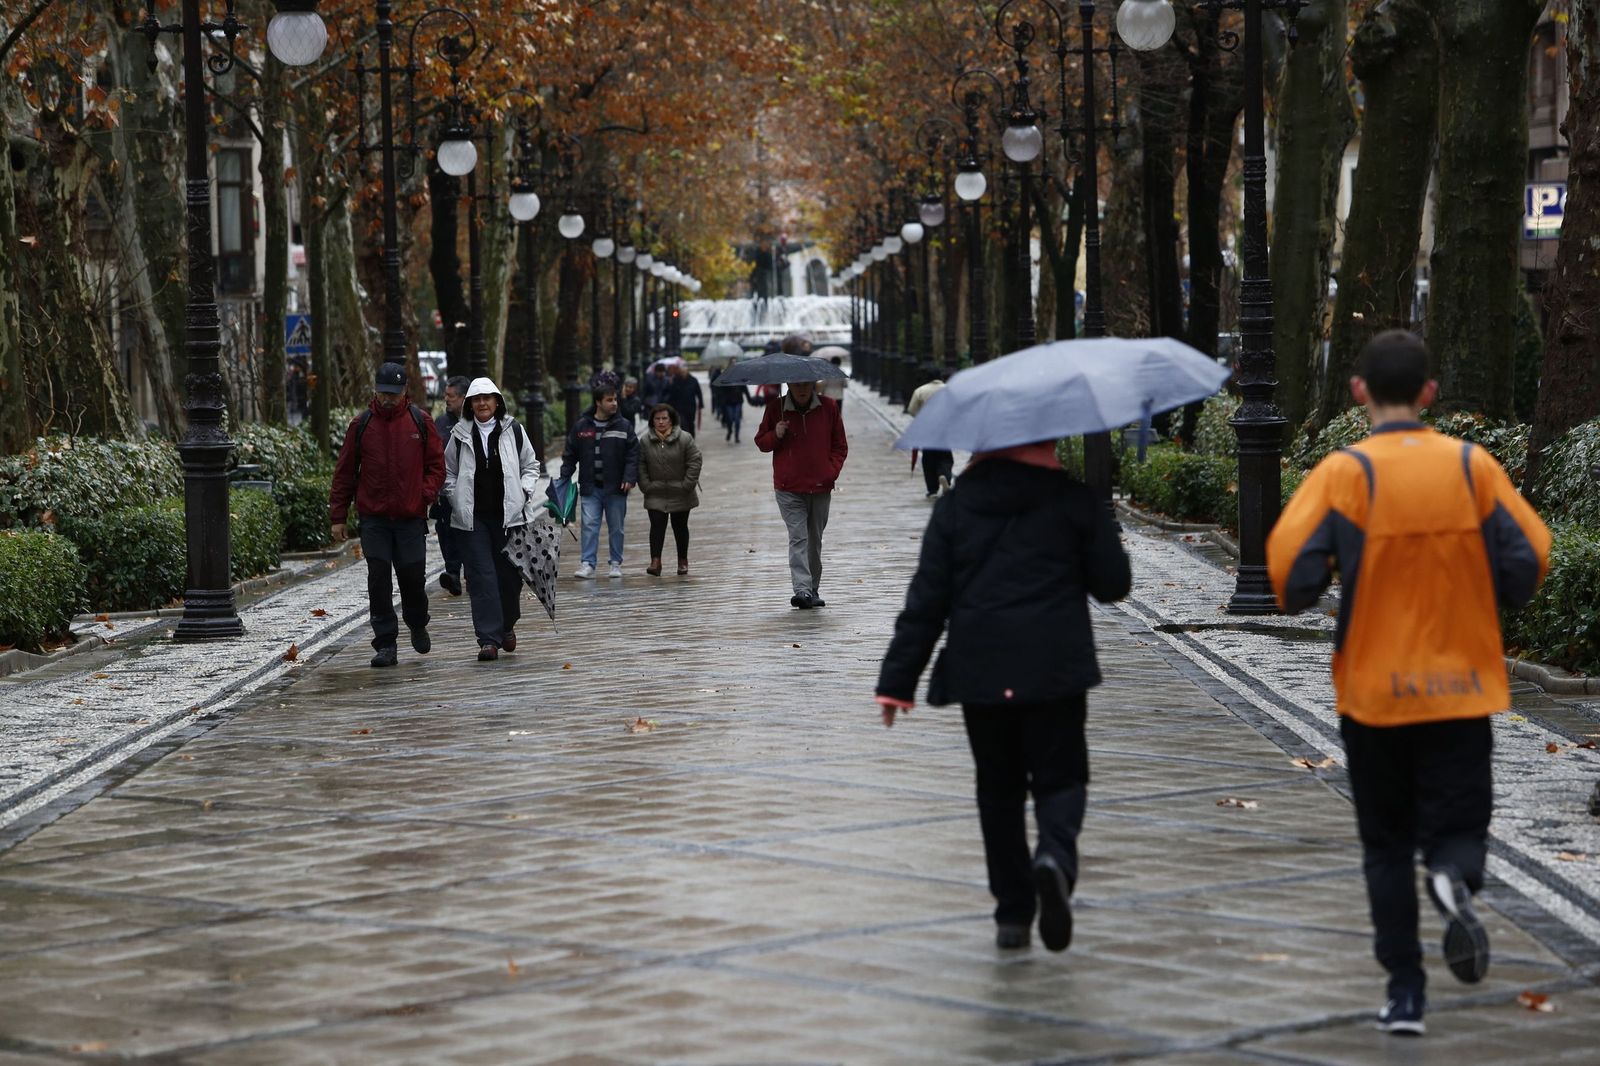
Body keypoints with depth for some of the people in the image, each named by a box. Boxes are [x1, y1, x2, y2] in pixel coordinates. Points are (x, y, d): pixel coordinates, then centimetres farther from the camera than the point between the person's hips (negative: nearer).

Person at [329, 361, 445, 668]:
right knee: (378, 581, -4)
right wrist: (338, 516, 4)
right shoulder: (361, 424, 3)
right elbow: (344, 472, 7)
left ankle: (417, 626, 31)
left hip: (411, 516, 0)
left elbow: (436, 464, 9)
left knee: (413, 577, 2)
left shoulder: (420, 421, 3)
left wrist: (426, 494, -8)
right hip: (374, 518, 0)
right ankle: (385, 644, 1)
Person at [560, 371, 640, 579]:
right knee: (590, 525, -5)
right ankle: (588, 564, -4)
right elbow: (570, 455, 9)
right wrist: (564, 478, 2)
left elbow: (633, 455, -1)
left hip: (615, 487, 0)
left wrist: (630, 478, -12)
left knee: (616, 527, 8)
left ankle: (616, 563, 18)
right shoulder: (582, 427, 2)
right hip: (591, 488, 0)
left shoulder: (623, 426, 0)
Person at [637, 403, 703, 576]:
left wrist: (687, 485, -13)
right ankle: (655, 561, -12)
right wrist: (645, 486, -8)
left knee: (680, 526, 11)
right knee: (657, 526, -9)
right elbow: (641, 465, 2)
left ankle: (683, 561, 23)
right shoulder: (646, 441, -2)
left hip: (680, 495, -1)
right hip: (656, 495, 1)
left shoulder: (685, 439, -8)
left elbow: (694, 462, -8)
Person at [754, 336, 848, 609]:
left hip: (820, 487, 2)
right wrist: (775, 435, -12)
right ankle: (802, 589, -23)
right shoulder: (776, 408, 0)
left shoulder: (828, 407, 2)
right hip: (789, 488, -2)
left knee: (815, 540, 11)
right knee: (798, 537, -14)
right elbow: (761, 442, 9)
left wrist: (832, 471, -4)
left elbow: (840, 445, 10)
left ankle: (813, 590, 22)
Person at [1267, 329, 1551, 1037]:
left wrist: (1300, 599, 5)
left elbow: (1290, 559, -17)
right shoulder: (1473, 466, -1)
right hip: (1462, 684, 1)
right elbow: (1529, 559, -4)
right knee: (1456, 823, 8)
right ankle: (1455, 875, -27)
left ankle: (1405, 992, 9)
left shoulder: (1346, 472, -8)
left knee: (1387, 844, 12)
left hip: (1373, 689, -1)